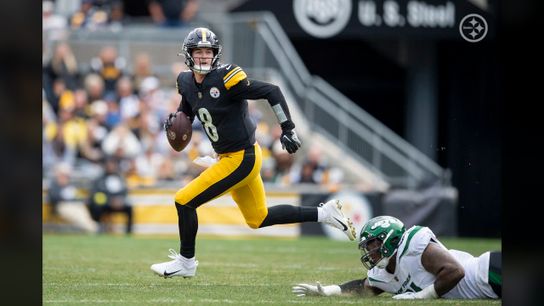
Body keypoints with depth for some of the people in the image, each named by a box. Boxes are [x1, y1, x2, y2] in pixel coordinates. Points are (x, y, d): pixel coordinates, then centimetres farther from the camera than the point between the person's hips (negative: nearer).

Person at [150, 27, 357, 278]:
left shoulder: (225, 79, -21)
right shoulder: (187, 82, 3)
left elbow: (272, 92, -20)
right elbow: (186, 113, 21)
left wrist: (288, 128, -22)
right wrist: (174, 121, -2)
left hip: (242, 159, -9)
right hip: (229, 157, 9)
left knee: (185, 201, -8)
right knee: (258, 219, 19)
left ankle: (186, 262, 10)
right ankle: (323, 214, 27)